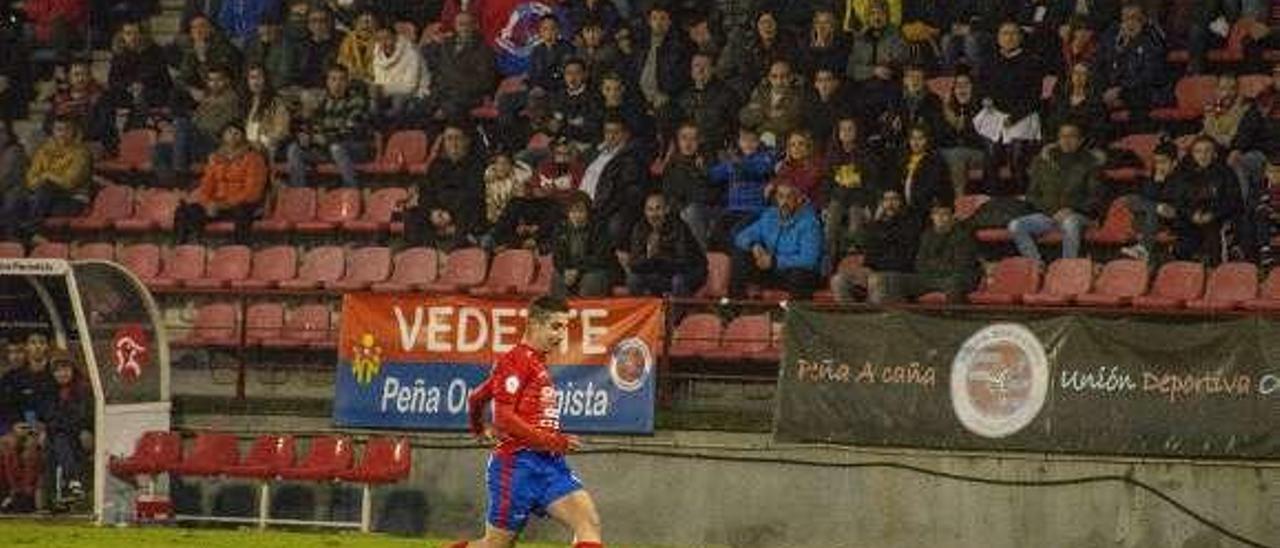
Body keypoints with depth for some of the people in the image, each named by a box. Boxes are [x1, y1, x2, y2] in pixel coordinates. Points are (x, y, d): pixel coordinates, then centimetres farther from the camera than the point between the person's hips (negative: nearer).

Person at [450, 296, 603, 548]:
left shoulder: (538, 364, 19)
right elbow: (503, 418, -17)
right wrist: (551, 441, -20)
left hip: (550, 464, 8)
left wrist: (478, 428, 48)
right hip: (518, 464, -8)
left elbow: (476, 398, 30)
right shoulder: (516, 360, -8)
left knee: (589, 521, -11)